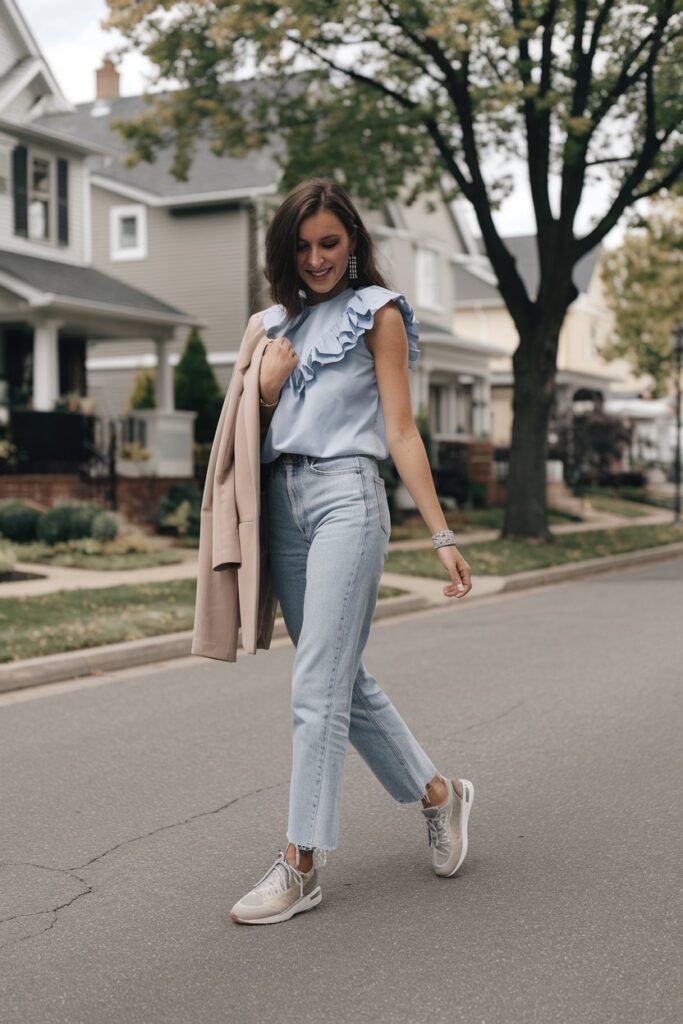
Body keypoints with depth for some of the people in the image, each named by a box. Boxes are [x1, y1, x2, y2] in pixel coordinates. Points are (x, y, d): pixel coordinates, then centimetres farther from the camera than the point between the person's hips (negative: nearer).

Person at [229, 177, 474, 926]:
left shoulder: (376, 311, 3)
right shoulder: (278, 321, 19)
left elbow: (400, 432, -3)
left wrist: (441, 535, -9)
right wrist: (265, 391, 0)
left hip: (345, 494, -6)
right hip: (281, 500, 7)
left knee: (318, 687, -10)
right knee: (346, 680, 10)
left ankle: (300, 864, -6)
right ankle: (437, 794, 28)